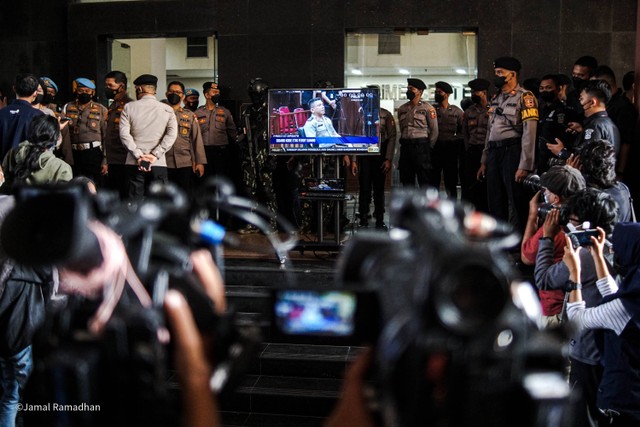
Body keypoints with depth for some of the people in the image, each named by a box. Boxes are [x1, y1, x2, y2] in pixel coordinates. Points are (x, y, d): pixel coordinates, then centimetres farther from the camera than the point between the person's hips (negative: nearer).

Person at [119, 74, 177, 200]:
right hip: (158, 163, 0)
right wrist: (155, 155, -10)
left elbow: (124, 134, -5)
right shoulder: (167, 109, 4)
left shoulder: (129, 107, 3)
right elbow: (172, 134, -7)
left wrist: (138, 156, -9)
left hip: (134, 163, 0)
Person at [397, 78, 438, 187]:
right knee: (407, 181, 8)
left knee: (424, 180, -4)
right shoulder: (402, 109, 14)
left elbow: (434, 130, -1)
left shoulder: (427, 108, -1)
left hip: (421, 145, -5)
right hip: (405, 145, 5)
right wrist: (404, 142, 13)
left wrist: (428, 148, 0)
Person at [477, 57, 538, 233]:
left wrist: (525, 166, -20)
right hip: (494, 154, 8)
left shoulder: (524, 98, -8)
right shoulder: (495, 99, 16)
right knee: (496, 204, 14)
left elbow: (529, 134, -15)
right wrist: (484, 161, 16)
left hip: (512, 152, -8)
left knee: (518, 205, -3)